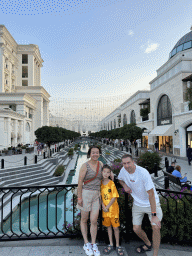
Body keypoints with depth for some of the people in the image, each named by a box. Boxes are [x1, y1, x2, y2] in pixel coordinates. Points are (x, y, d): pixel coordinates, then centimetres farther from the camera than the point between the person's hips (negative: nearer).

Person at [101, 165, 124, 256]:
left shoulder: (111, 183, -14)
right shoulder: (100, 183, -3)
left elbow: (114, 197, -13)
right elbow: (100, 196, 3)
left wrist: (107, 207, -13)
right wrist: (103, 206, -9)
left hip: (113, 208, -3)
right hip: (105, 209, 4)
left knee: (115, 227, 5)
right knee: (108, 226, 16)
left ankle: (117, 245, 24)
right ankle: (111, 244, 32)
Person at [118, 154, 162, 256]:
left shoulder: (143, 173, -29)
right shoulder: (123, 171, -13)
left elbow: (151, 194, -27)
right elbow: (120, 179, 12)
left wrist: (154, 215, -28)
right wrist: (124, 185, -11)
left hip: (151, 203, -4)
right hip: (137, 204, 5)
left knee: (156, 227, -18)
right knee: (136, 229, 6)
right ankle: (148, 244, 37)